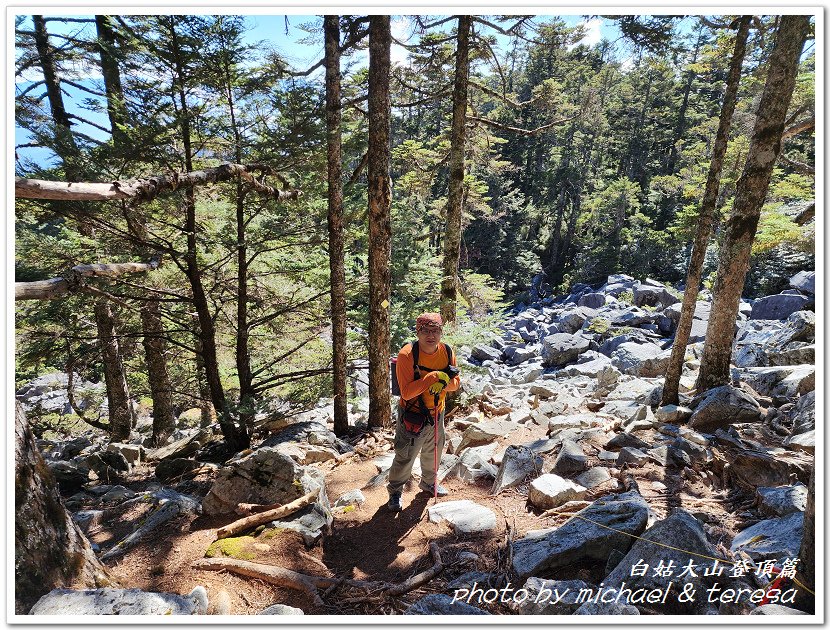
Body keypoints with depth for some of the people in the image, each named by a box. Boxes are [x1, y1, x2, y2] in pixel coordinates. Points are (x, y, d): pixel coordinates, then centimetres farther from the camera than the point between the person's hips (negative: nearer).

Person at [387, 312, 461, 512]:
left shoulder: (447, 352, -7)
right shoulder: (407, 354, -24)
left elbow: (456, 381, 1)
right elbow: (406, 392, -28)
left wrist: (443, 383, -21)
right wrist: (432, 377, -34)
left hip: (436, 414, 6)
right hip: (411, 416, -6)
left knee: (433, 452, 25)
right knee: (405, 457, 5)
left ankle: (429, 482, 50)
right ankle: (395, 492, 29)